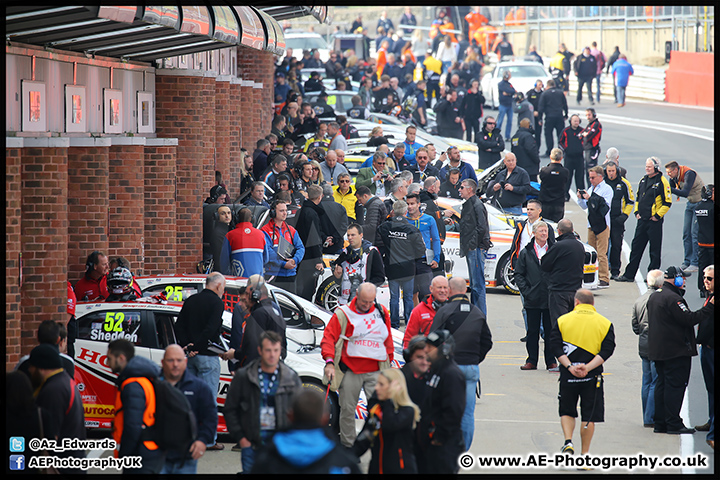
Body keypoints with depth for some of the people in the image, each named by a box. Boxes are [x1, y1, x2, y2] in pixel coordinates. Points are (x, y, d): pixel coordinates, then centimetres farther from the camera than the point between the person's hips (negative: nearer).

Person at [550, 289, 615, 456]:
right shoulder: (605, 323, 3)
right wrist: (588, 367, -13)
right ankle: (584, 455, 7)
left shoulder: (563, 320, 2)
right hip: (592, 377, 0)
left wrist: (569, 366, -12)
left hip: (568, 376, 0)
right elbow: (607, 350, -7)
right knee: (589, 416, 7)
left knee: (567, 411, 17)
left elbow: (556, 346, -7)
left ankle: (568, 442, -2)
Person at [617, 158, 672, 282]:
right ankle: (629, 274, 13)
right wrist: (636, 212, 12)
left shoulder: (662, 182, -10)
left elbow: (667, 202, -11)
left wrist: (658, 215, -13)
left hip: (654, 221, -7)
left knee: (655, 249, 1)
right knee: (636, 247, 8)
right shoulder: (643, 180, 12)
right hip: (642, 220, 7)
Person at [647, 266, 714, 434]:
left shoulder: (654, 296, 14)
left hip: (658, 350, 10)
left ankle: (660, 423, 13)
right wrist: (710, 307, -19)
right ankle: (673, 424, -7)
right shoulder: (673, 298, -17)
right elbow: (689, 319, -22)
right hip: (676, 351, -10)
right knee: (675, 386, -6)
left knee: (662, 384, 12)